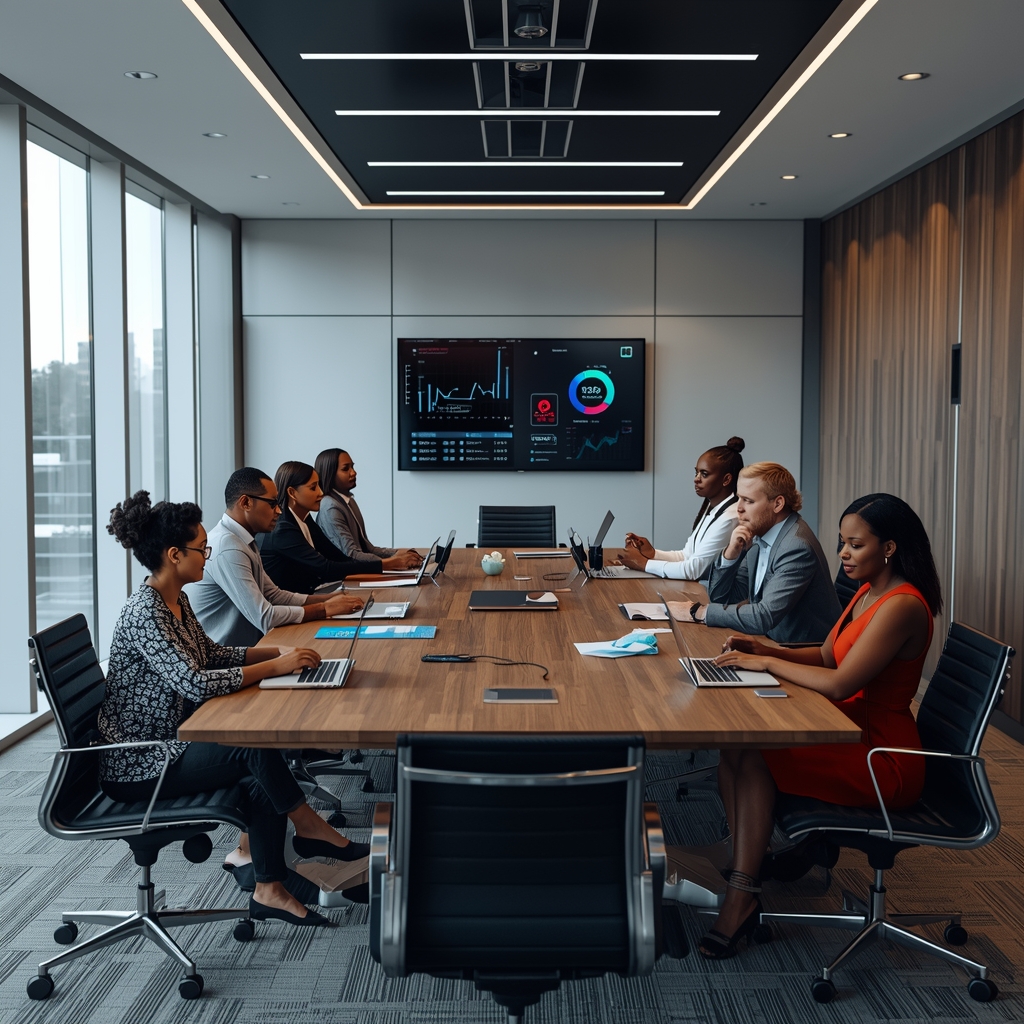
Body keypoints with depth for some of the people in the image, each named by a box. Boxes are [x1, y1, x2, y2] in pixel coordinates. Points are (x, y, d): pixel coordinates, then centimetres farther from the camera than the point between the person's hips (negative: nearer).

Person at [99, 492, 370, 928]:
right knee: (253, 745, -21)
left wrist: (277, 652, 2)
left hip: (168, 741, 9)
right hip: (136, 766, -9)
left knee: (259, 773, -9)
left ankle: (269, 891, -2)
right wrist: (274, 667, -25)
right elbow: (194, 682, -32)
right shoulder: (143, 614, -24)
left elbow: (210, 654, 17)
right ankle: (311, 831, -1)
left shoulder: (176, 601, 6)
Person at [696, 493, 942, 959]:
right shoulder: (869, 590, 11)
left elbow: (839, 682, -26)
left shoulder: (901, 606, -21)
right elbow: (827, 655, 18)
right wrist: (764, 650, 2)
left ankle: (741, 898, -11)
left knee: (753, 758, -21)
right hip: (851, 735, 9)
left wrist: (767, 663, -16)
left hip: (883, 761, -9)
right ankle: (743, 869, -9)